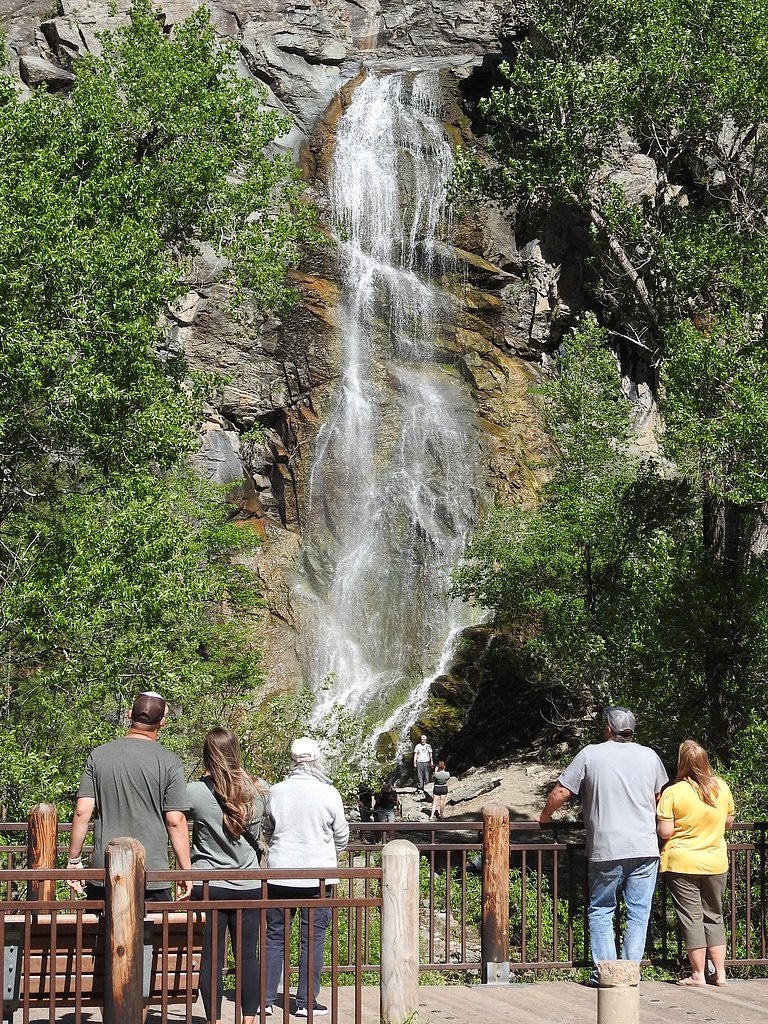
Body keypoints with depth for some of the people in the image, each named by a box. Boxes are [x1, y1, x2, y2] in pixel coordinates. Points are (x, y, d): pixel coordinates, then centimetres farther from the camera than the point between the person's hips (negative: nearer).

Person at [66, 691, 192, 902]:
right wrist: (185, 870, 3)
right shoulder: (169, 762, -4)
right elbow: (176, 821, -6)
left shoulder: (98, 756, 3)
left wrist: (74, 859, 8)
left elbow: (82, 811, -1)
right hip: (153, 874, -2)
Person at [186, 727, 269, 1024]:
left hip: (209, 887, -2)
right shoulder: (259, 789, -3)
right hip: (249, 887, 2)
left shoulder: (195, 792, -13)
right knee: (247, 955, 9)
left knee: (211, 955, 5)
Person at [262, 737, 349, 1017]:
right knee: (313, 938, 6)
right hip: (318, 876, -2)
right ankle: (306, 1002, 8)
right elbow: (341, 836, 3)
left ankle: (266, 999, 15)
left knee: (274, 936, 11)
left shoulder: (276, 792, -4)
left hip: (280, 874, 2)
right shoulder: (329, 794, -8)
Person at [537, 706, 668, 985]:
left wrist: (545, 816, 17)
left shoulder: (590, 754, -1)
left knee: (601, 911, 10)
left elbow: (560, 792, -1)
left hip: (606, 849, -2)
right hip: (644, 848, 2)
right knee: (638, 913, 8)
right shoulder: (649, 756, 8)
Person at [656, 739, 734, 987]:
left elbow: (665, 832, -15)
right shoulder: (721, 787, -2)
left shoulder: (672, 793, -14)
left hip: (682, 864, -4)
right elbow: (729, 821, 10)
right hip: (716, 863, 4)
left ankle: (698, 974, 4)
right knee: (714, 916, 14)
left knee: (691, 917, 3)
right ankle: (720, 973, 14)